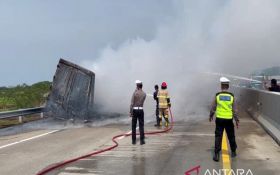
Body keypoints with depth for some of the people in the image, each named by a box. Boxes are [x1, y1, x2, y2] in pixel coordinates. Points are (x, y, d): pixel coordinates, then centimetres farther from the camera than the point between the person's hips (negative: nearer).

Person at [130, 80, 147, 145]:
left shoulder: (134, 93, -9)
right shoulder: (144, 94, 4)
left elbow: (132, 104, -12)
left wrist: (131, 113, -6)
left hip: (135, 110, -2)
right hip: (141, 110, 2)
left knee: (134, 126, 6)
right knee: (141, 126, 4)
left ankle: (134, 140, 8)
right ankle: (142, 140, 0)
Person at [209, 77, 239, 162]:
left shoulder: (217, 95, -5)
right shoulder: (231, 96, -3)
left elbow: (213, 108, 2)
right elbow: (234, 110, 0)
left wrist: (211, 116, 18)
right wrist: (237, 120, 10)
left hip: (219, 119, -1)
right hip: (229, 119, 1)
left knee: (218, 136, 3)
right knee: (231, 136, 17)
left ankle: (216, 154, -1)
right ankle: (233, 152, 31)